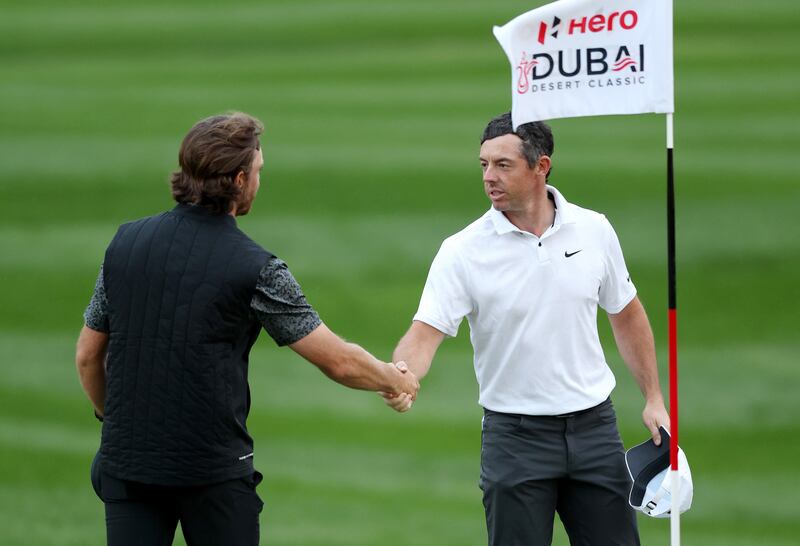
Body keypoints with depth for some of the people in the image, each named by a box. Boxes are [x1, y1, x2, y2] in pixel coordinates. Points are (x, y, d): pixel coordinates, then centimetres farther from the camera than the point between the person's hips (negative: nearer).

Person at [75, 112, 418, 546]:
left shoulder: (126, 241, 3)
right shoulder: (255, 269, -9)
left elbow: (87, 355, 10)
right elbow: (339, 362, -4)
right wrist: (396, 380, 16)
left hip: (127, 460, 3)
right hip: (213, 469, -3)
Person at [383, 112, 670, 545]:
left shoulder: (594, 231, 0)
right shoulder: (463, 251, -9)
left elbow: (626, 315, 12)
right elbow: (426, 332, -17)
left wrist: (653, 399, 9)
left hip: (593, 427, 2)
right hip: (515, 436, -2)